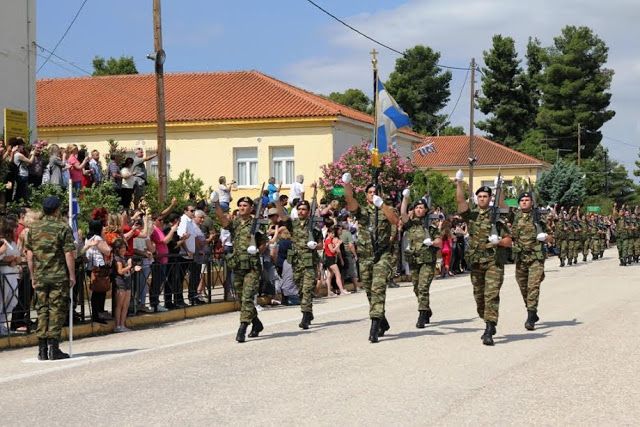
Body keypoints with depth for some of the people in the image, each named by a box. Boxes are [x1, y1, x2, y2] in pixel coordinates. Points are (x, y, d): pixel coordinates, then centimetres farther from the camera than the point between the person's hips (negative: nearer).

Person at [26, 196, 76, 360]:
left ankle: (42, 350, 7)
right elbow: (69, 254, -10)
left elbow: (29, 255, 9)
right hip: (59, 277, -4)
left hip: (40, 277, 4)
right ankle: (54, 348, -3)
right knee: (57, 310, 0)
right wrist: (72, 275, -3)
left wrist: (33, 276, 16)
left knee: (42, 310, 8)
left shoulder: (34, 229, 7)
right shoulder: (63, 228, -6)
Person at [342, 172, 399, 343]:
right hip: (365, 256, 4)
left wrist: (381, 204, -24)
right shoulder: (361, 211, 10)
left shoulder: (385, 211, 7)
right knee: (369, 292, 9)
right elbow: (350, 201, -11)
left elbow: (395, 220, -16)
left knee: (378, 289, -17)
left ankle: (374, 328, -24)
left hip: (382, 256, -3)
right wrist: (347, 184, -29)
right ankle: (383, 323, 28)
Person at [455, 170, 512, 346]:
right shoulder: (471, 215, 8)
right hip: (476, 262, 4)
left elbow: (509, 241, 5)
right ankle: (489, 325, 29)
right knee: (479, 297, 10)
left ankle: (489, 332, -21)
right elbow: (460, 201, -9)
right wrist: (459, 183, -20)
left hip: (494, 262, -4)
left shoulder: (497, 217, 3)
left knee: (491, 295, -14)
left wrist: (498, 241, -16)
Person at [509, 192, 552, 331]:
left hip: (536, 258, -4)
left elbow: (550, 238, 7)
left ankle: (530, 318, -17)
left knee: (533, 286, -13)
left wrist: (544, 237, -12)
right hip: (520, 258, 4)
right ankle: (533, 314, 29)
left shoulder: (538, 217, 2)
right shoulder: (514, 216, 9)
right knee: (523, 287, 11)